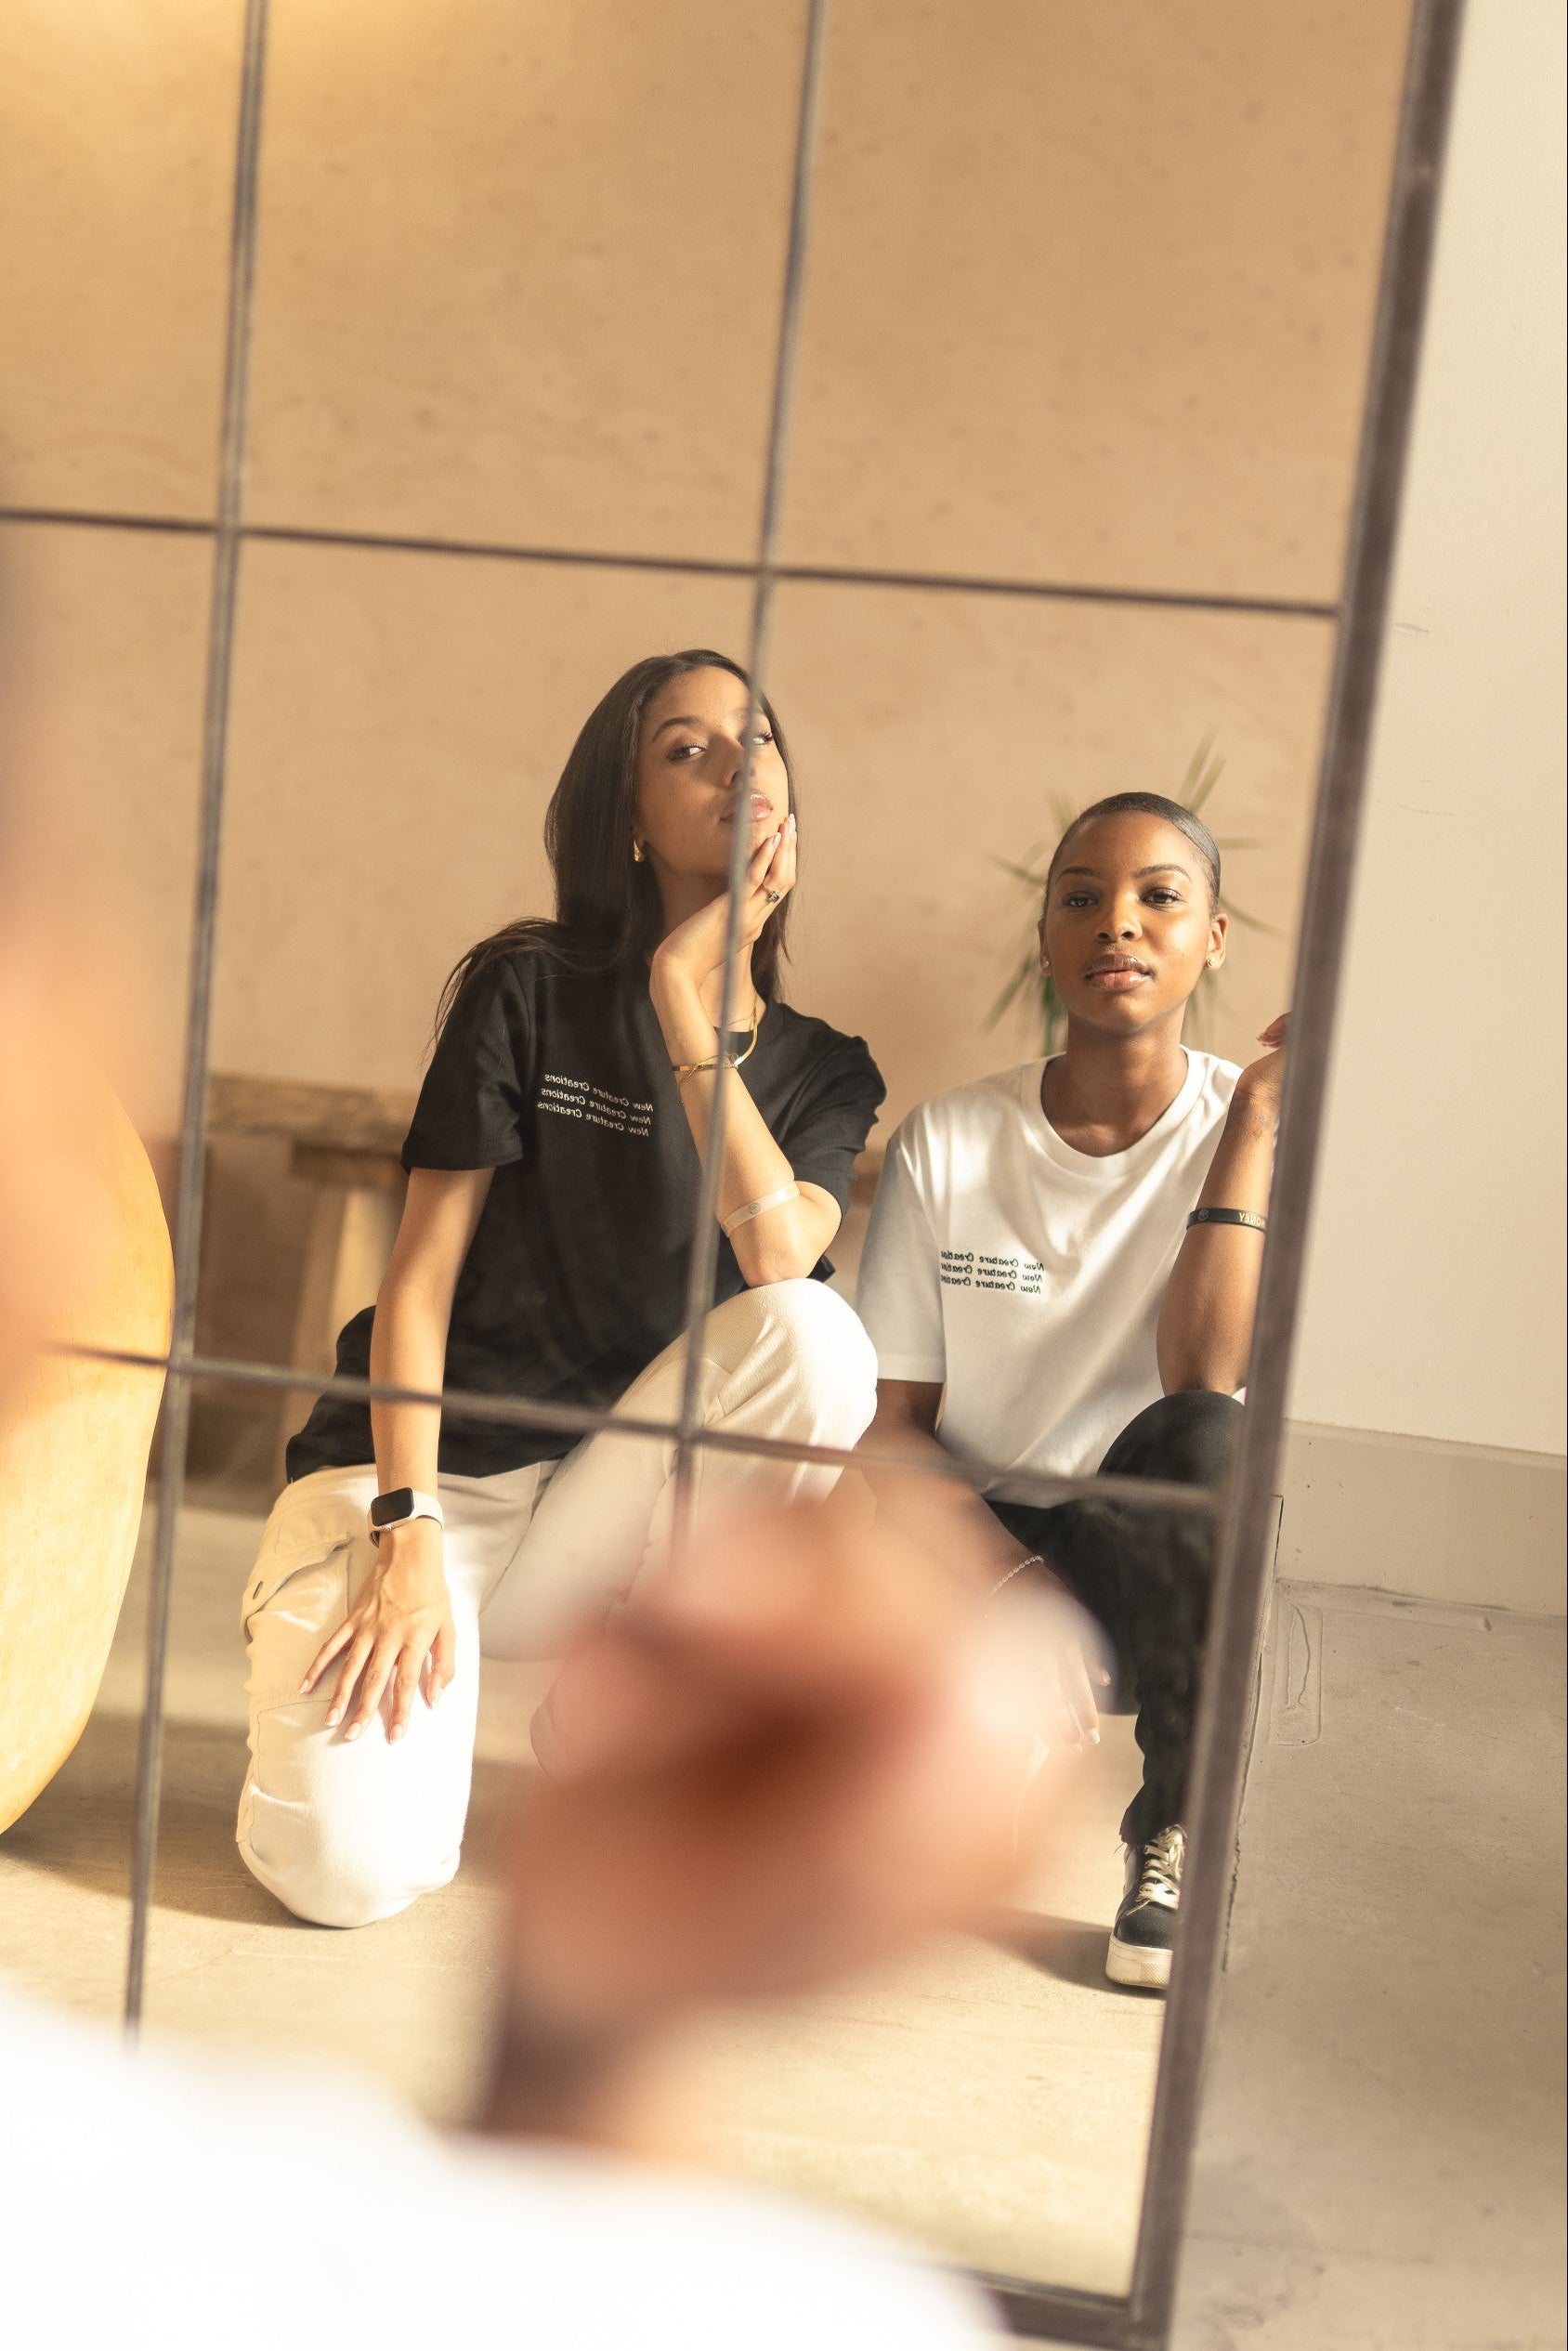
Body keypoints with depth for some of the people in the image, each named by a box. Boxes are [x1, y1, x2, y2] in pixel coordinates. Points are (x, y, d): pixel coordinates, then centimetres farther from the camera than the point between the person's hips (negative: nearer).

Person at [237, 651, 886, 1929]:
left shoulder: (825, 1072, 3)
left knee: (815, 1335, -28)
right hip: (417, 1476, -2)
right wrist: (408, 1535, -19)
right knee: (353, 1869, -24)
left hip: (603, 1500, 2)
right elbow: (419, 1280, -9)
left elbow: (782, 1262, -18)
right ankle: (332, 1662, 13)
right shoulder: (534, 991, -5)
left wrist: (685, 997, -19)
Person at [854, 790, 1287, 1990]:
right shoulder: (950, 1140, -3)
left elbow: (1202, 1383, -22)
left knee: (1195, 1437, -37)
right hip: (975, 1542, 1)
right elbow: (889, 1419, -4)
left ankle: (1177, 1827, -12)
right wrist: (1010, 1572, -21)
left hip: (1146, 1546, 0)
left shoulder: (1252, 1130, -6)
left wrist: (1254, 1115, -22)